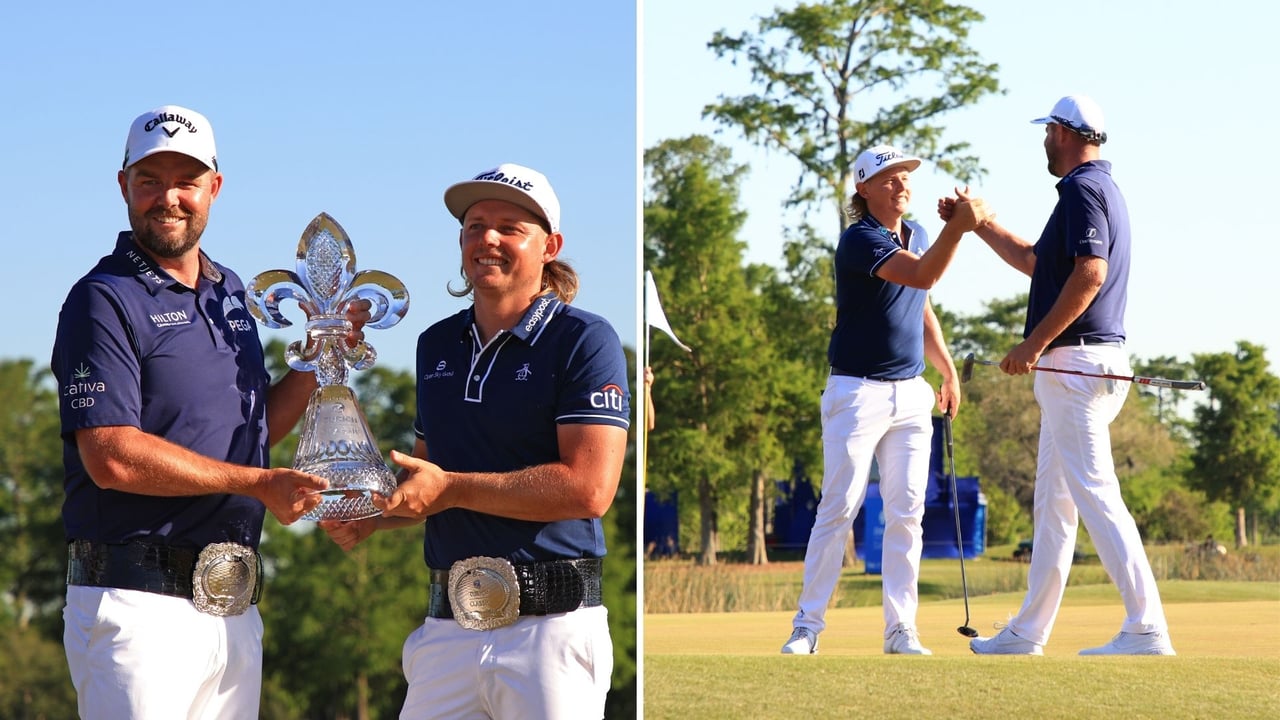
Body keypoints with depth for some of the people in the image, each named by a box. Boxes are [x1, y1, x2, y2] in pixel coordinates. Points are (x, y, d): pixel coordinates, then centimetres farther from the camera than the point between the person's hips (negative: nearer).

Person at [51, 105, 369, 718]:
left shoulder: (231, 294, 17)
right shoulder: (104, 300, -8)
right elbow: (112, 458, -17)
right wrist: (257, 482, -12)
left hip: (234, 611, 7)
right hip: (138, 606, -7)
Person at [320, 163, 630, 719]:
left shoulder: (583, 340, -4)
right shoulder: (437, 344, 17)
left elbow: (589, 489, -15)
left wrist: (451, 488, -12)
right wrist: (369, 518, 6)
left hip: (551, 624, -6)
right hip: (446, 625, 6)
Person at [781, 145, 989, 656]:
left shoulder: (916, 234, 12)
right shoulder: (859, 240, -13)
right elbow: (921, 275, -29)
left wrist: (947, 369, 19)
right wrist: (959, 225, -40)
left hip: (911, 394, 7)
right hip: (857, 392, -7)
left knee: (906, 513, 3)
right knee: (839, 509, -7)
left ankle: (901, 630, 6)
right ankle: (807, 625, -1)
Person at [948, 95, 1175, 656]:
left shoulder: (1082, 188, -11)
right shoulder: (1101, 188, 20)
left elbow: (1089, 273, -23)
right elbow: (1034, 261, 31)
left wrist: (1035, 343, -20)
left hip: (1075, 360, -11)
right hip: (1079, 368, 11)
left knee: (1095, 494, -13)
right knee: (1053, 503, 14)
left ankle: (1146, 629, -18)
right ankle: (1028, 632, 20)